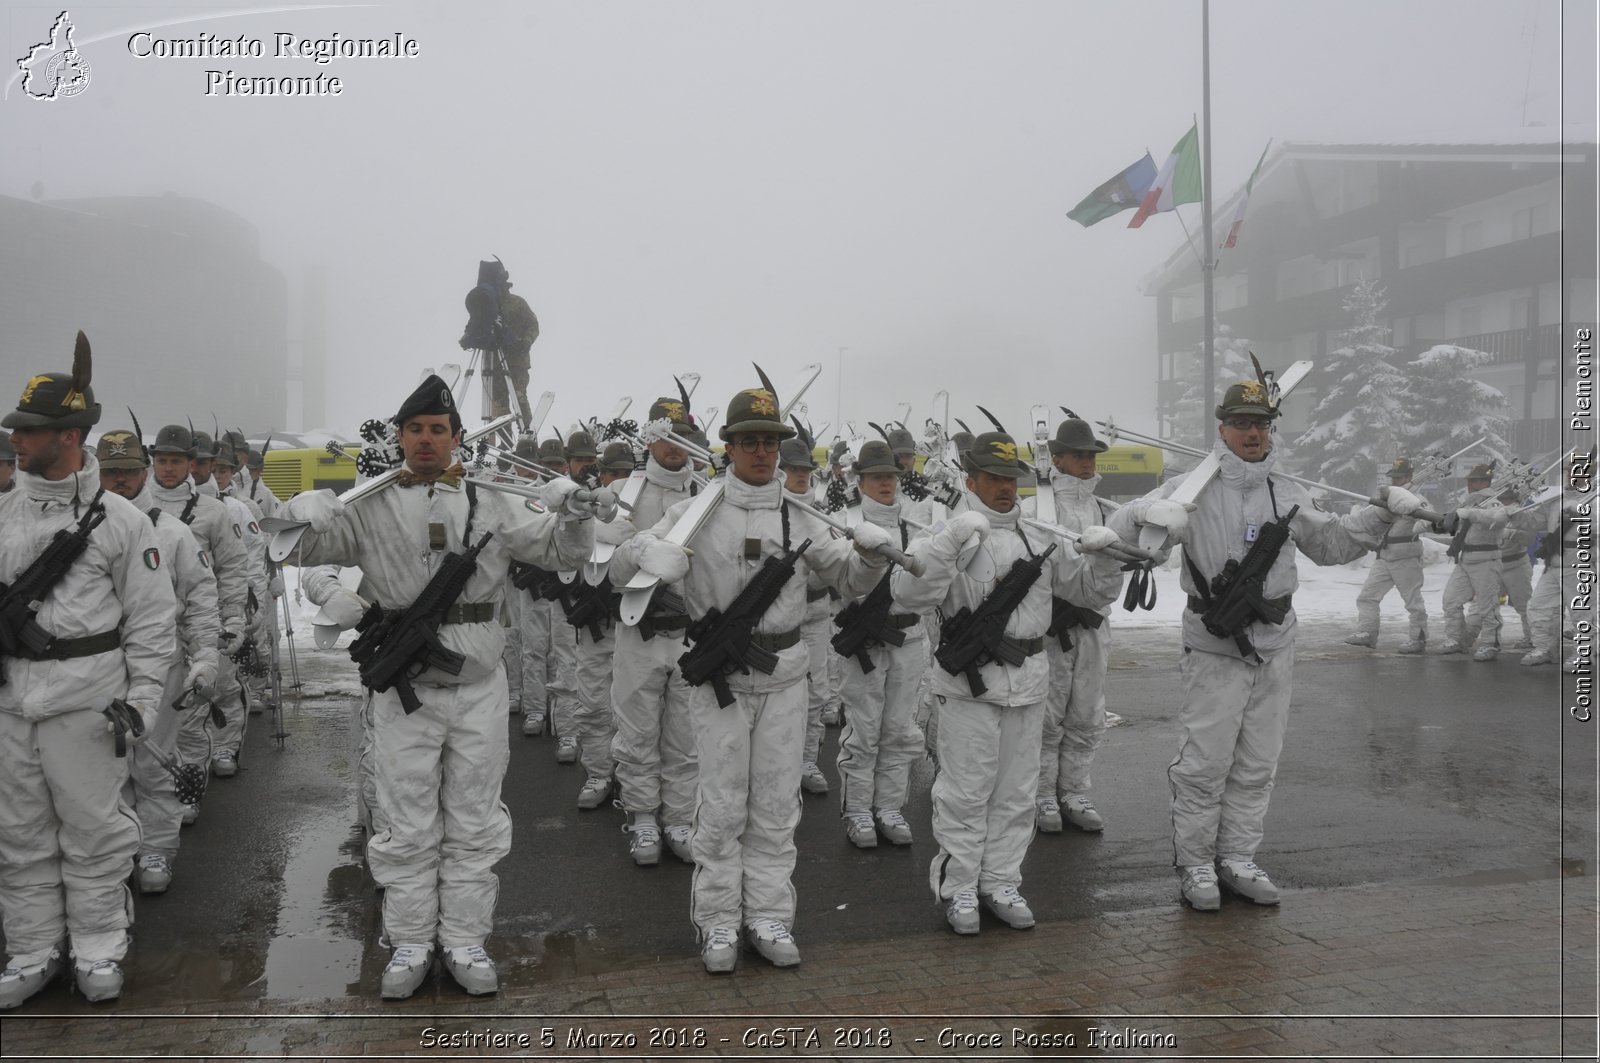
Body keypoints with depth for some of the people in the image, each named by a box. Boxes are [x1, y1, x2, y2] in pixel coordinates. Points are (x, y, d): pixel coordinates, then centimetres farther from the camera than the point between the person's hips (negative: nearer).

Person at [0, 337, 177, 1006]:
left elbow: (151, 618, -4)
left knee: (92, 828, 3)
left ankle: (98, 952, 18)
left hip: (86, 698, -4)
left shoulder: (119, 519, -4)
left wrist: (141, 697, -8)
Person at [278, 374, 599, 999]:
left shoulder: (490, 504, 4)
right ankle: (409, 945, 23)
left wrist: (575, 518, -17)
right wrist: (302, 516, -22)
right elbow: (307, 548, 0)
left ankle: (465, 942, 23)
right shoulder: (372, 507, 2)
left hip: (479, 689, 1)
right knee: (408, 826, 9)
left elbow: (560, 552, 4)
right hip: (404, 690, -1)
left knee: (473, 824, 10)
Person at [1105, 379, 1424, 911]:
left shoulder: (1287, 494, 11)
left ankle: (1237, 859, 25)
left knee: (1256, 765, 12)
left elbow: (1332, 543, 23)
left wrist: (1383, 512, 12)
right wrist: (1148, 511, -32)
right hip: (1215, 650, -5)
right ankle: (1195, 866, 12)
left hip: (1275, 648, 5)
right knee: (1204, 764, -2)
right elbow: (1121, 530, -10)